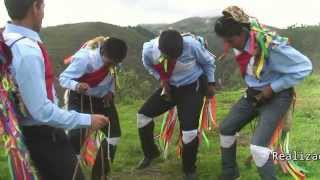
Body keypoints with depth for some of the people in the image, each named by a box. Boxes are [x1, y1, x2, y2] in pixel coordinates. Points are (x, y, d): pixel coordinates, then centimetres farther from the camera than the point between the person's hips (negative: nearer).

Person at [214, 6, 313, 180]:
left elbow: (304, 67, -23)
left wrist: (273, 87, -22)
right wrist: (251, 86, 7)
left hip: (276, 97, -7)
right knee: (226, 128, 9)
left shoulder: (271, 47, -32)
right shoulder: (241, 43, -11)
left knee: (257, 146, -19)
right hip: (253, 94, 7)